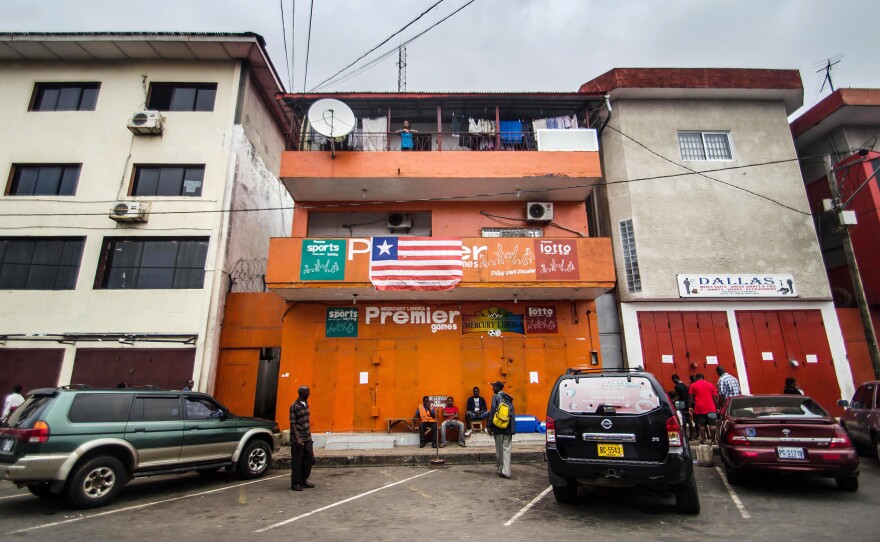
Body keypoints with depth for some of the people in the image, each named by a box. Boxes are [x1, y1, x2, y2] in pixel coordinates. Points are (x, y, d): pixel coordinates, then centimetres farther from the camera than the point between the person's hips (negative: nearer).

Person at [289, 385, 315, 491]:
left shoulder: (306, 404, 9)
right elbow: (293, 424, -15)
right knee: (297, 461, 2)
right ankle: (295, 483, 14)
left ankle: (304, 480, 24)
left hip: (307, 438, 8)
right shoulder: (294, 406, -14)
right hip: (298, 439, -8)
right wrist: (297, 438, -20)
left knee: (309, 458, 11)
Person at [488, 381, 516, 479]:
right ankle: (506, 471, 0)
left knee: (499, 449, 7)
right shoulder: (509, 398, 11)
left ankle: (500, 469, 14)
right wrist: (512, 428, 13)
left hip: (499, 428, -5)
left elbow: (492, 412, -11)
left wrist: (490, 426, -7)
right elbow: (512, 413, 10)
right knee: (506, 449, 5)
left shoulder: (496, 397, -6)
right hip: (509, 428, 5)